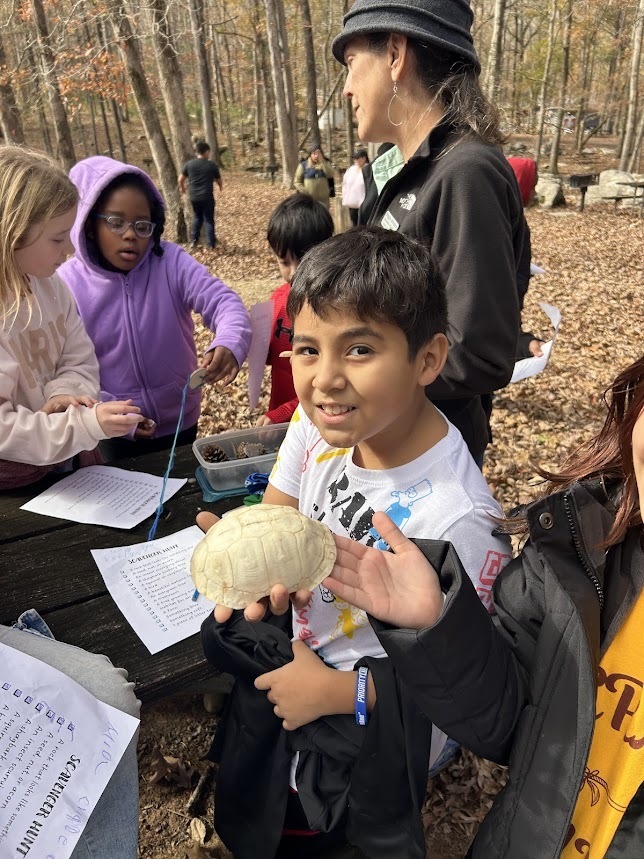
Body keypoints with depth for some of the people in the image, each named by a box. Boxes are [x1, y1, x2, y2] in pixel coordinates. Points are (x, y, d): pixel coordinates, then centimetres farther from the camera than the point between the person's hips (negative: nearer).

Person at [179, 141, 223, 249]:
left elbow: (180, 179, 5)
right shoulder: (212, 165, -5)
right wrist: (220, 187, 31)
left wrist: (182, 188, 27)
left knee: (198, 217, 22)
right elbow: (219, 181, 7)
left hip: (193, 197, 3)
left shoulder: (189, 164, 0)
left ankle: (193, 240, 17)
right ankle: (211, 243, 9)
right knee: (209, 219, 8)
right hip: (207, 197, -3)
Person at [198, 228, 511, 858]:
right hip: (303, 651, 5)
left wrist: (334, 692, -16)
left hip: (378, 735, -4)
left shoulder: (455, 519, -36)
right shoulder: (322, 418, -18)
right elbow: (275, 516, -2)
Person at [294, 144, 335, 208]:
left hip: (323, 200, 2)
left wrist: (321, 161, -14)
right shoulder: (303, 165, 1)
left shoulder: (325, 164, 8)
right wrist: (304, 191, -12)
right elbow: (296, 181, 2)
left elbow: (330, 174, -11)